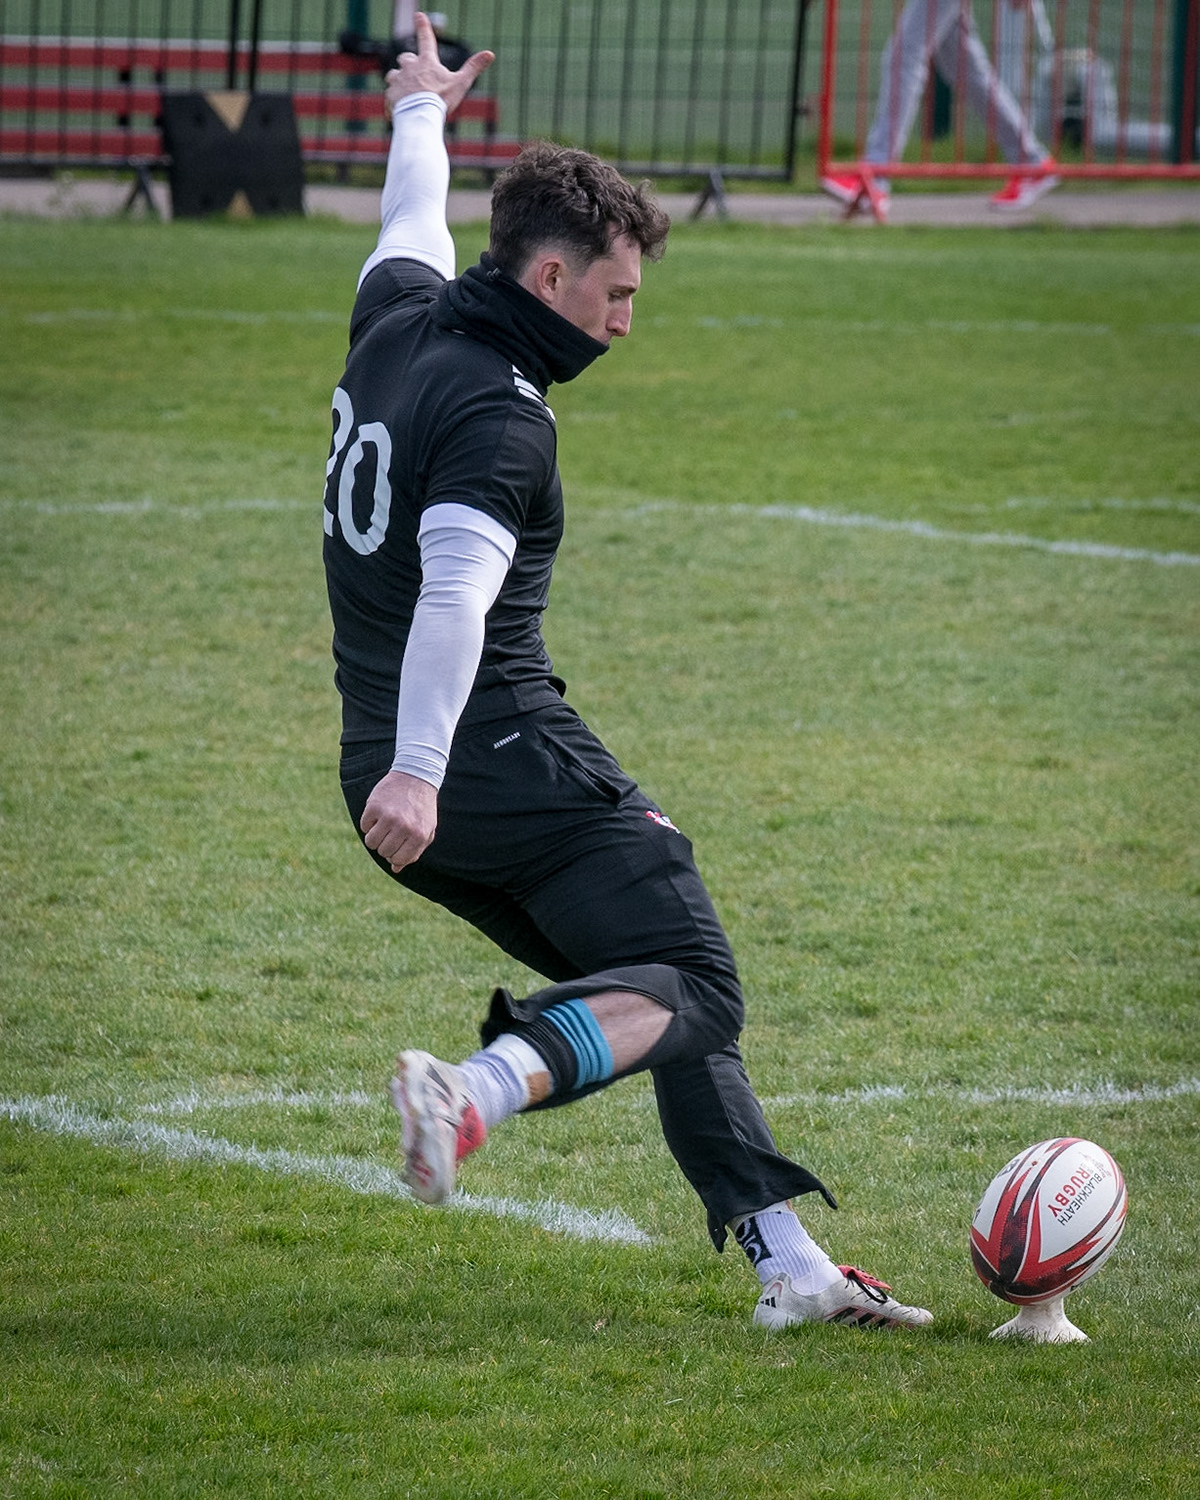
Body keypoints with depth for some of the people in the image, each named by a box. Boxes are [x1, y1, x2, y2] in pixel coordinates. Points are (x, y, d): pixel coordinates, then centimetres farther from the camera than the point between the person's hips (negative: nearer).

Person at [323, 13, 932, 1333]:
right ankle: (482, 1086, -36)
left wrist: (419, 114, 55)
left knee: (634, 970, 12)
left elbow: (412, 225, 35)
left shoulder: (397, 319, 11)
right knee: (693, 986, -11)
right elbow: (455, 589, -29)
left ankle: (786, 1262, 7)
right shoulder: (500, 413, -16)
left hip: (403, 778, 10)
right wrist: (416, 770, -39)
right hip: (500, 767, -10)